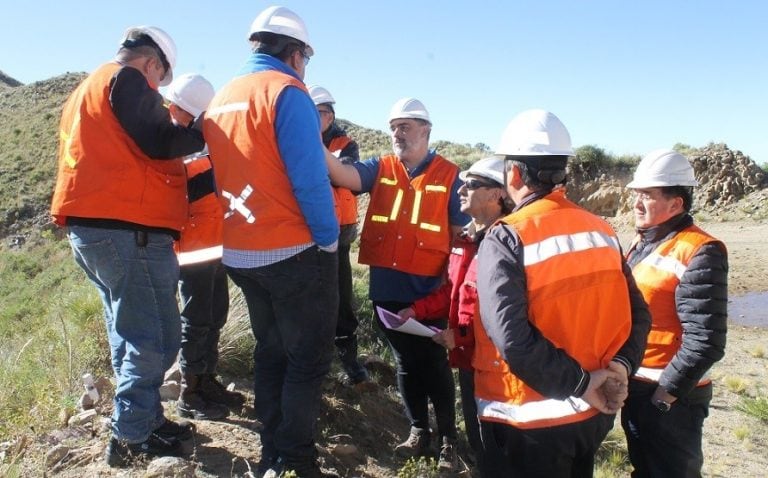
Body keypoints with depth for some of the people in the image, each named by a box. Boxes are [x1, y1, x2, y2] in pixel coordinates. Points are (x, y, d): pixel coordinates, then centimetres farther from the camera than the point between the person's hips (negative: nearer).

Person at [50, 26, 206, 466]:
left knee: (131, 334, 15)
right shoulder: (127, 79, -5)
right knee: (155, 337, -4)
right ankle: (131, 438, 3)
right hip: (127, 227, -10)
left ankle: (146, 421, 23)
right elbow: (161, 144, -14)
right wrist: (204, 132, 0)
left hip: (91, 225, 10)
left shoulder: (85, 90, 25)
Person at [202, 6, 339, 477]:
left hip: (240, 253, 8)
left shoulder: (220, 99, 11)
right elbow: (310, 178, -19)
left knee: (270, 353, 18)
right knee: (309, 359, 5)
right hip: (294, 252, -8)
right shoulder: (287, 91, -12)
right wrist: (329, 239, -9)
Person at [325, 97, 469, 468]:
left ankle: (448, 434, 27)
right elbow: (343, 175, -14)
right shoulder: (380, 169, 5)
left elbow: (461, 234, 0)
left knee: (434, 362, 8)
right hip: (387, 290, 3)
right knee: (405, 362, 15)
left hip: (429, 291, -3)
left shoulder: (448, 175, -1)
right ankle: (419, 431, 32)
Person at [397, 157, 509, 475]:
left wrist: (460, 334, -23)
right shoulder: (466, 239, 8)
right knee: (474, 432, 23)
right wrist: (417, 310, 5)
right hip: (468, 356, 9)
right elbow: (452, 290, 17)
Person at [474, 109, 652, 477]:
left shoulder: (505, 239, -18)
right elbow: (637, 314, 4)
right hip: (594, 413, 6)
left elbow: (512, 338, -26)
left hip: (529, 421, -5)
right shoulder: (602, 231, 1)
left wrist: (579, 383, -17)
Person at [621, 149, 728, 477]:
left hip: (670, 396, -8)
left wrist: (667, 392, -19)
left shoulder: (699, 253, -18)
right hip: (634, 387, 8)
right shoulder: (643, 243, 9)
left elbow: (705, 341, -23)